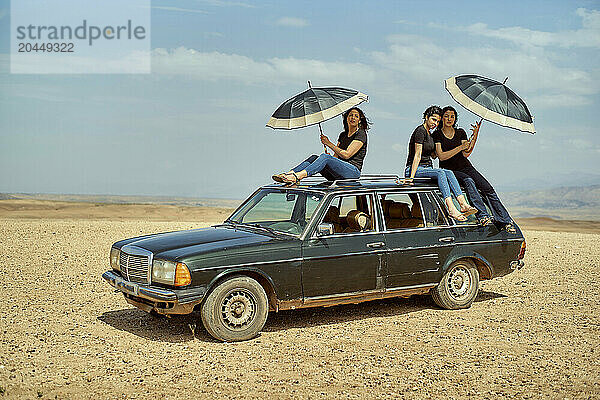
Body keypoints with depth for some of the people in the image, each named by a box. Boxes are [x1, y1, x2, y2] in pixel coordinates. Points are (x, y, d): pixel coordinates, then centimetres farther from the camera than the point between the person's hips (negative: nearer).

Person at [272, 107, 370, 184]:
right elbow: (336, 156, 18)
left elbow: (346, 155, -10)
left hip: (353, 171, -7)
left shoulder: (361, 134, 0)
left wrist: (329, 144, -4)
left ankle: (298, 176, -49)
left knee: (325, 157, -31)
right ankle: (289, 173, -33)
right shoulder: (343, 135, 23)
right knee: (314, 158, -15)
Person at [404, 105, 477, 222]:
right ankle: (451, 209, -47)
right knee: (440, 172, -32)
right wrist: (411, 177, -21)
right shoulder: (420, 130, -10)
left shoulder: (429, 134, 19)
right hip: (416, 169, -8)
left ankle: (464, 205, -37)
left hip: (428, 169, 8)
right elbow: (417, 155, -17)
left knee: (449, 172, -20)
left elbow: (433, 155, 24)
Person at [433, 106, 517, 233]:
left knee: (487, 188, -17)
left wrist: (475, 136, -14)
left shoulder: (461, 132, 9)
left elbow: (466, 154, -3)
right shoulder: (437, 135, -1)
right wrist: (460, 147, -19)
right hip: (449, 170, -4)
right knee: (468, 181, -35)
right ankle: (482, 216, -41)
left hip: (465, 167, 4)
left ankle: (506, 222, -21)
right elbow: (441, 156, -13)